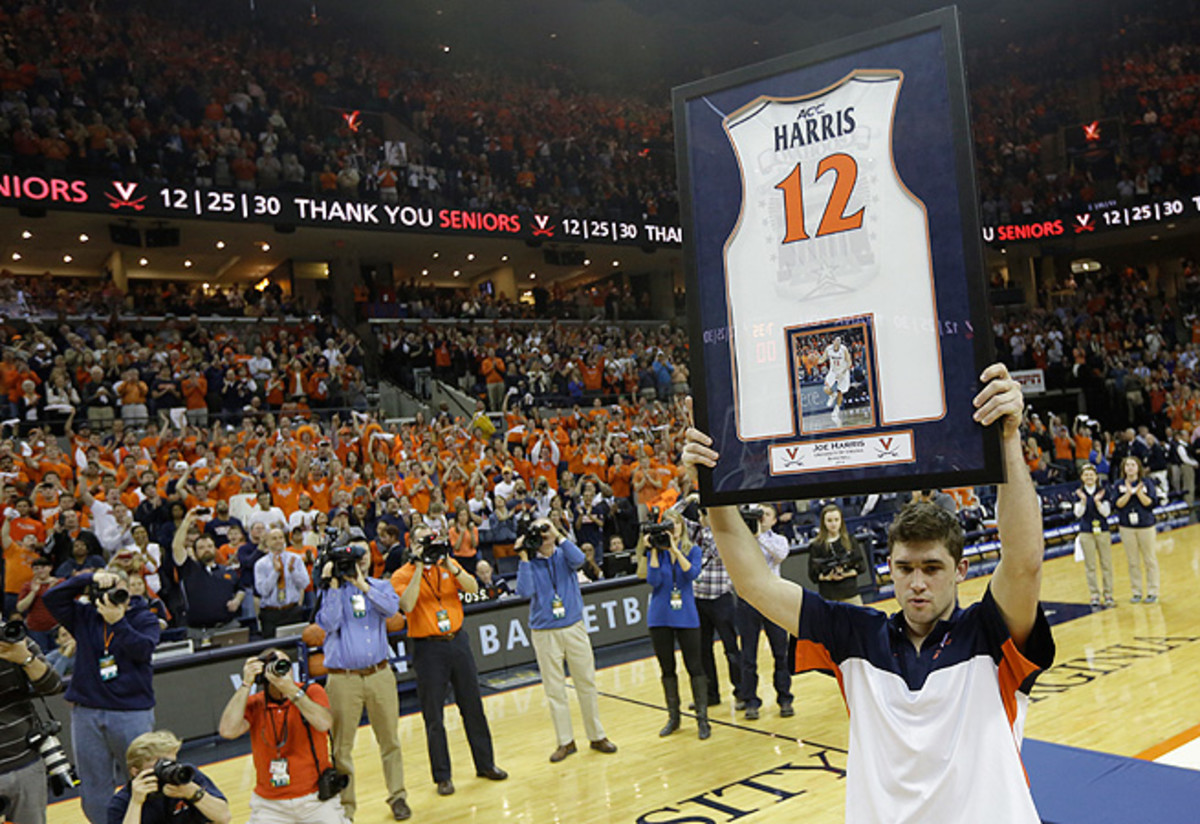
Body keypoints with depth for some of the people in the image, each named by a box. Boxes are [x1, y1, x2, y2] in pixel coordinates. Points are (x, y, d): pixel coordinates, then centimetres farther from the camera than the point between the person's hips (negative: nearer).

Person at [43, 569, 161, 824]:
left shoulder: (144, 618, 0)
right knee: (94, 790, 9)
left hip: (132, 713, -3)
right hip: (87, 714, 3)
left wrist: (118, 622, -22)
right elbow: (51, 598, -2)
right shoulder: (85, 617, 9)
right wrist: (89, 578, -11)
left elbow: (143, 650, -15)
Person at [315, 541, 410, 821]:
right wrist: (334, 585, -13)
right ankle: (345, 805, 17)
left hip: (380, 674, 2)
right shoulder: (332, 590, 3)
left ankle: (397, 796, 23)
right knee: (341, 746, 4)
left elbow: (390, 608, -12)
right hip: (343, 679, -2)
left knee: (390, 740, 8)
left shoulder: (380, 586, 8)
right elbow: (329, 623, -13)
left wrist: (362, 584, -17)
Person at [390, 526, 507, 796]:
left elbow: (472, 588, -7)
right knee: (433, 716, 2)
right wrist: (420, 568, -22)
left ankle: (485, 764, 25)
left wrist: (448, 565, -18)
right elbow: (407, 606, -22)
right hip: (428, 648, -3)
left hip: (457, 640, 4)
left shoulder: (449, 564, 6)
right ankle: (442, 776, 14)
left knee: (473, 705, 11)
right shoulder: (402, 575, -4)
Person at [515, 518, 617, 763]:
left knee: (587, 683, 6)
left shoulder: (564, 555, 4)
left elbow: (578, 559, -19)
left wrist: (558, 536, -17)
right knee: (554, 689, 4)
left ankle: (597, 736, 19)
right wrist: (524, 558, -13)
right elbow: (525, 592, -14)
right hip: (545, 633, -1)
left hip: (574, 628, 1)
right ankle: (565, 741, 15)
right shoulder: (530, 563, 2)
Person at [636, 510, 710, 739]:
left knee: (694, 666, -1)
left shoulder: (692, 550, 1)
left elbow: (692, 573, -17)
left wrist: (675, 549, -20)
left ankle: (702, 719, 7)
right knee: (667, 668, 10)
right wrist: (655, 550, -14)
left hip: (686, 616, -1)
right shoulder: (655, 552, 2)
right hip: (660, 617, 2)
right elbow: (653, 581, -12)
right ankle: (673, 717, 22)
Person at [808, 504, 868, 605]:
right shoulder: (817, 546, -5)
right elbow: (813, 574, -3)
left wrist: (846, 574, -14)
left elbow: (862, 567, 2)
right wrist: (828, 577, -20)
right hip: (828, 597, -2)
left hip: (851, 594, 2)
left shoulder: (850, 540, 1)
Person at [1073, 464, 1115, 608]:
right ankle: (1094, 595, 10)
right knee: (1090, 565, 3)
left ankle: (1108, 594, 12)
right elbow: (1078, 513, -5)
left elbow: (1106, 512, -5)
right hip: (1086, 533, 0)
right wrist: (1083, 500, -20)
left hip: (1102, 531, 0)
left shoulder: (1103, 491, 0)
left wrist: (1098, 502, -21)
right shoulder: (1079, 493, 1)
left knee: (1106, 564, 3)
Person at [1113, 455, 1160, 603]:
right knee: (1133, 562, 7)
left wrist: (1139, 492, -22)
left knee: (1150, 560, 5)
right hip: (1126, 527, 1)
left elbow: (1150, 503, -9)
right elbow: (1117, 504, -6)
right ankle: (1136, 592, 16)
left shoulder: (1147, 482, -2)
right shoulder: (1119, 485, 2)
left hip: (1146, 526, -1)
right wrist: (1129, 493, -18)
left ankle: (1152, 592, 14)